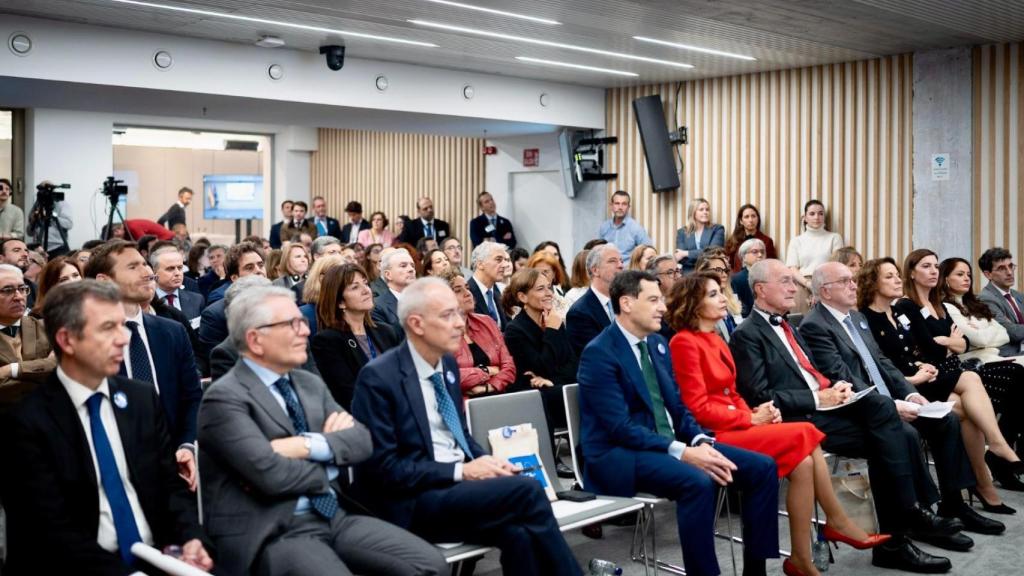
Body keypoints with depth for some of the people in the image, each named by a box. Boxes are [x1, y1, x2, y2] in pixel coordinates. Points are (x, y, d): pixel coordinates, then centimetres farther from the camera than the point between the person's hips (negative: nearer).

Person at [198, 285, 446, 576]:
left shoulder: (310, 383, 13)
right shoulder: (225, 398, -9)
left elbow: (360, 440, 4)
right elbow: (271, 474, -20)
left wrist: (309, 445, -13)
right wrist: (330, 464, -3)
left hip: (332, 515, 6)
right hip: (271, 532, -6)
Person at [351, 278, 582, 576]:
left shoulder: (447, 363, 10)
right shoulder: (378, 377, -13)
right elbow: (383, 468, -14)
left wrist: (485, 461, -1)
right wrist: (460, 471, -17)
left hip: (457, 485, 6)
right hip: (412, 502, -6)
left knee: (517, 532, -26)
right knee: (527, 490, -24)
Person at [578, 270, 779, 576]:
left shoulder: (658, 344, 12)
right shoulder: (598, 353, -13)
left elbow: (677, 407, 14)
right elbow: (621, 428, -20)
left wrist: (701, 442, -6)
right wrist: (682, 452, -25)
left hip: (669, 443, 8)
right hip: (618, 454, -8)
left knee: (762, 467, -4)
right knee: (697, 481, -36)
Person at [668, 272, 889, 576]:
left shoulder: (715, 339, 16)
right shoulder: (684, 342, -11)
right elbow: (699, 409, -16)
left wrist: (756, 414, -3)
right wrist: (751, 419, -12)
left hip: (735, 426, 8)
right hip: (714, 435, -8)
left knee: (803, 461, -13)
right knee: (803, 434, -19)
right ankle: (837, 521, -5)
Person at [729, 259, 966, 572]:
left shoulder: (787, 328, 22)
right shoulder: (747, 335, -6)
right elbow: (761, 397, -15)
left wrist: (834, 388, 0)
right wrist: (818, 398, -16)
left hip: (822, 407, 8)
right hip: (798, 421, -8)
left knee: (902, 435, -11)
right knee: (885, 419, -21)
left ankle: (894, 540, -7)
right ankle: (914, 514, -10)